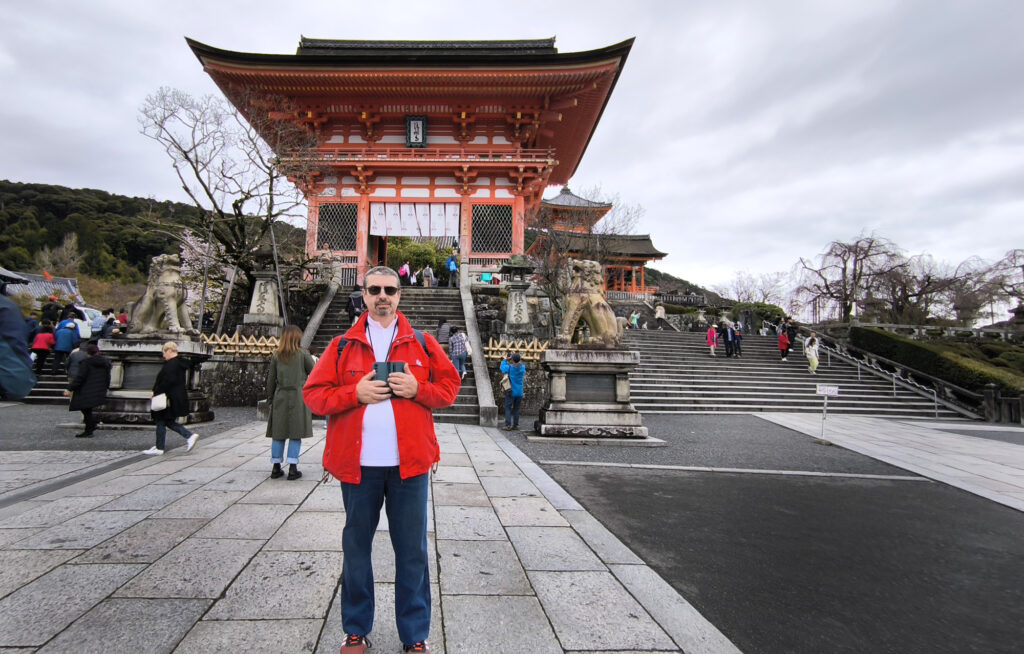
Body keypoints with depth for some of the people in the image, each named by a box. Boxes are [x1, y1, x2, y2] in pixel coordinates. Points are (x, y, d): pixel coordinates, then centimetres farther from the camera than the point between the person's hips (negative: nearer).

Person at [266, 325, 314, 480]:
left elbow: (271, 379, 8)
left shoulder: (276, 355, 6)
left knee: (278, 433, 10)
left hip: (280, 397, 3)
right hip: (298, 396, -3)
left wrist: (271, 397, 17)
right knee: (296, 434, 1)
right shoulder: (302, 353, -3)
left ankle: (276, 467, 15)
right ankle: (292, 468, 0)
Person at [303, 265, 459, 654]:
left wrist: (417, 389, -11)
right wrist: (355, 393, -14)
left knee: (412, 551, 8)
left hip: (409, 462, 0)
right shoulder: (342, 345, 5)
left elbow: (449, 385, 7)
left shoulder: (422, 343, 6)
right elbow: (314, 395, 2)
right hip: (358, 464, 1)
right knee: (356, 548, 14)